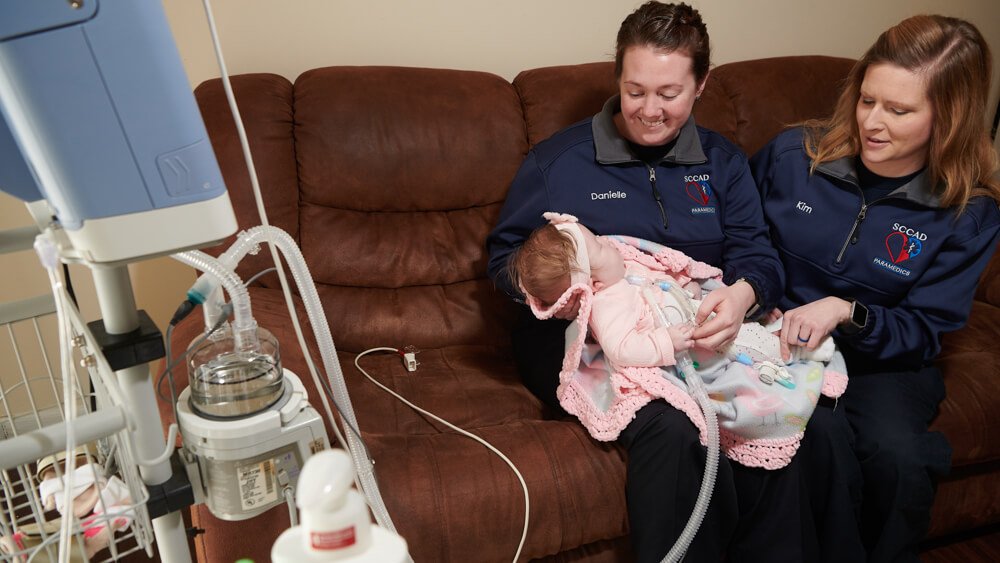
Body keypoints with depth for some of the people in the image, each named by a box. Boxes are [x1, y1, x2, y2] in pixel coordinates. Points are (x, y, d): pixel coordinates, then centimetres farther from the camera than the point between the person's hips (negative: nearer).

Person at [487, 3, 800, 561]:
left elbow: (758, 254, 7)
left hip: (698, 338, 3)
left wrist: (744, 294, -18)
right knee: (672, 426, -33)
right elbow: (504, 256, 8)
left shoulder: (723, 161, 15)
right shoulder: (558, 159, 6)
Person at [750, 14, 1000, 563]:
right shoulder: (793, 155, -4)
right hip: (785, 343, 0)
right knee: (823, 438, -32)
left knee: (897, 454, -30)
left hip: (884, 359, 1)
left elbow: (922, 332, -3)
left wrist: (848, 312, -22)